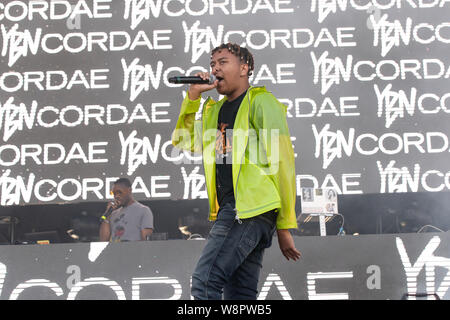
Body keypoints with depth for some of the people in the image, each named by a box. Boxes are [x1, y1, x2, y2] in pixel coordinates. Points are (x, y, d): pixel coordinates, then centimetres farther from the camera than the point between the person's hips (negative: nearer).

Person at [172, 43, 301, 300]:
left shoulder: (261, 102, -1)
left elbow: (282, 163, -6)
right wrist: (193, 96, 12)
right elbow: (184, 141, 23)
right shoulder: (215, 109, 24)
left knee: (205, 282, -17)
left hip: (252, 208, -8)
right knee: (240, 294, 6)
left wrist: (285, 225, -10)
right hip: (229, 209, 8)